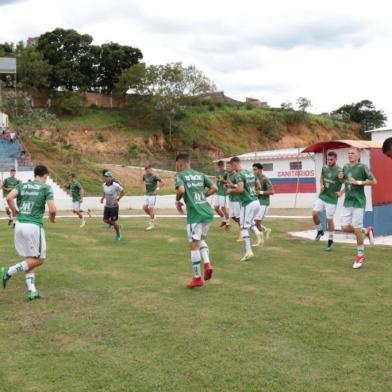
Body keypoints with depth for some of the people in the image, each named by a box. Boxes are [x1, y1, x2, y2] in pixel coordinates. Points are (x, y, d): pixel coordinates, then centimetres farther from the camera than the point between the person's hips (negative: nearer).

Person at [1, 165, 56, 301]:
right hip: (34, 226, -6)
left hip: (19, 225, 6)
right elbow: (52, 209, -9)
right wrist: (52, 218, 12)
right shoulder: (46, 187, -1)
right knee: (38, 259, 7)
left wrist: (14, 211, 11)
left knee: (29, 259, 15)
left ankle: (32, 291, 12)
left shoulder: (22, 185, 12)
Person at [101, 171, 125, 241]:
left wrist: (117, 200, -18)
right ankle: (112, 223, 38)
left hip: (114, 206, -5)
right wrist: (102, 198, -2)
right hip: (107, 205, 5)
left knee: (114, 222, -2)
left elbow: (123, 192, -8)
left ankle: (118, 235, 20)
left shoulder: (116, 185, -21)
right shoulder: (104, 185, -4)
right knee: (105, 220, 4)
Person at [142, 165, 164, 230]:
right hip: (147, 194, 7)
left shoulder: (154, 176, -13)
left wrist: (157, 189, -14)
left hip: (152, 195, -7)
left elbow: (162, 183, -12)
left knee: (150, 208, -6)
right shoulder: (145, 176, 7)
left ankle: (152, 224, 3)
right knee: (145, 208, 4)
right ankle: (153, 217, 25)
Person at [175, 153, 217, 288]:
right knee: (201, 239, 25)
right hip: (208, 212, 6)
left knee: (194, 245, 2)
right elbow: (214, 188, 9)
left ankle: (197, 278, 7)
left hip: (195, 214, -6)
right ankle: (207, 263, 3)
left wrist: (177, 201, 1)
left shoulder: (180, 175, 0)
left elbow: (181, 190, -18)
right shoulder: (200, 175, 16)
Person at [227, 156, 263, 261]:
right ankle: (257, 232, -2)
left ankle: (248, 251, -4)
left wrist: (230, 190, -5)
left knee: (244, 228, 1)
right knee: (250, 222, 27)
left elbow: (240, 189, -23)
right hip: (256, 201, 8)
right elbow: (258, 186, 18)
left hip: (247, 203, -8)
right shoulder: (250, 173, 13)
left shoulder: (238, 175, -11)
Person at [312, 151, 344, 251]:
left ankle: (330, 241, 17)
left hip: (332, 199, -5)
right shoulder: (324, 168, 2)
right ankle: (319, 231, 21)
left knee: (329, 220, 0)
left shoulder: (339, 171, -15)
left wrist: (341, 192, -18)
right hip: (322, 196, 5)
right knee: (314, 214, -5)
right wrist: (321, 185, 5)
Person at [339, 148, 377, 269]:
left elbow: (374, 181, -12)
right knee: (345, 228, 3)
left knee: (356, 230, -2)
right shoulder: (346, 167, 10)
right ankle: (367, 231, 28)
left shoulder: (362, 167, -9)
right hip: (347, 202, 6)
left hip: (358, 202, -6)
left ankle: (360, 255, 15)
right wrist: (341, 178, 3)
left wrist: (358, 182, -18)